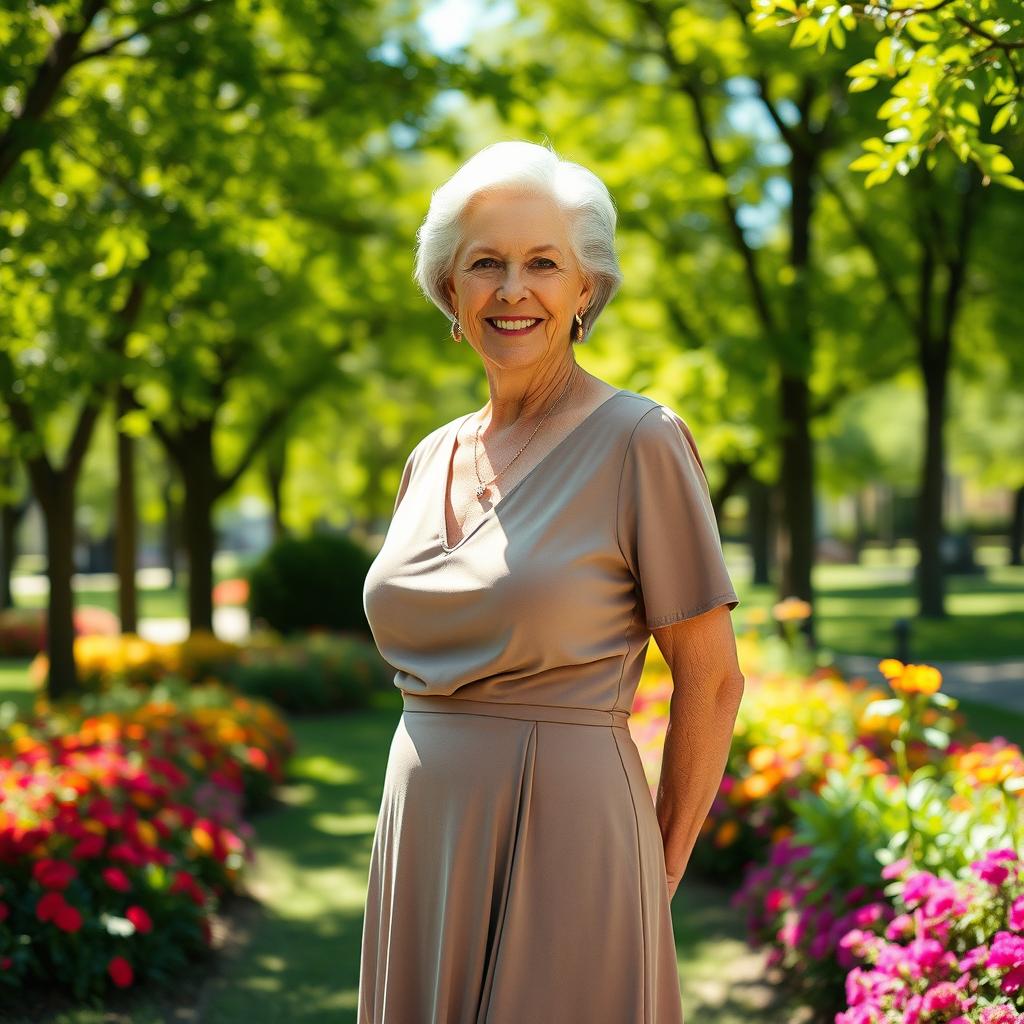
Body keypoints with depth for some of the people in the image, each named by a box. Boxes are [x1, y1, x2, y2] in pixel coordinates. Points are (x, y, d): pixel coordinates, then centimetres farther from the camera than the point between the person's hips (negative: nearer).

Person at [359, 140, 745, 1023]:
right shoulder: (431, 459, 10)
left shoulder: (640, 441, -9)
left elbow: (712, 677, -7)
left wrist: (659, 870, -3)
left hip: (566, 841, -6)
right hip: (430, 847, 6)